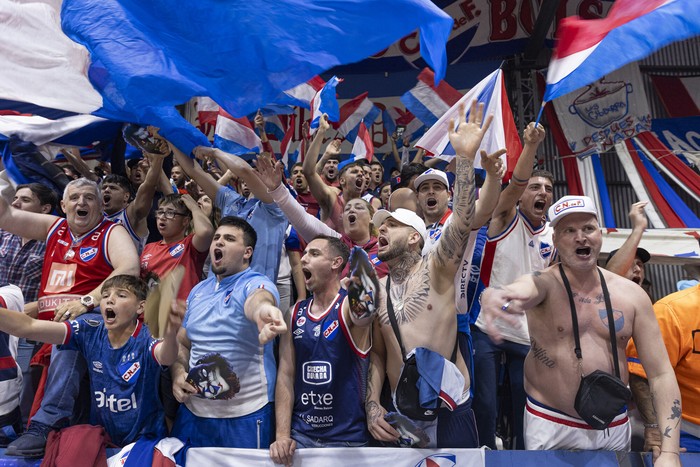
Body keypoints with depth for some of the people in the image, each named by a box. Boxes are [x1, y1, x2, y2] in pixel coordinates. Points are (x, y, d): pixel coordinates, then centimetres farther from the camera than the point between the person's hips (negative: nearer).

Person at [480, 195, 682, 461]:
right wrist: (494, 295, -63)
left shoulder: (632, 294, -3)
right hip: (549, 425, -3)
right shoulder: (544, 282, -14)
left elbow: (661, 373, -2)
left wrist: (669, 451, -11)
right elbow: (522, 290, -39)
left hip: (615, 427, 4)